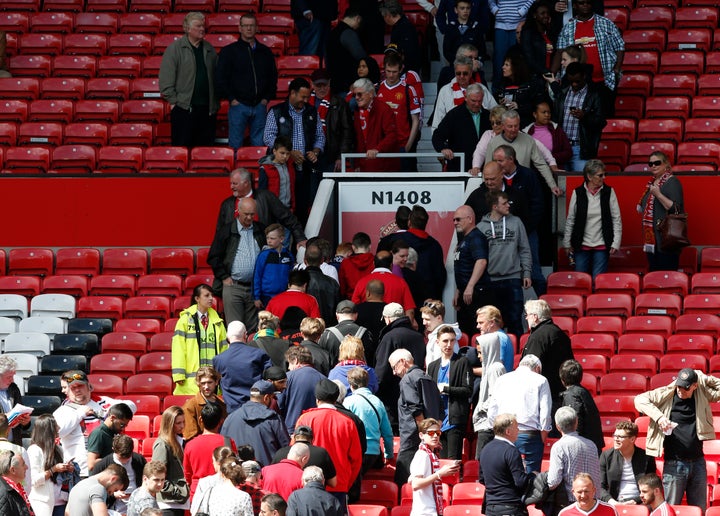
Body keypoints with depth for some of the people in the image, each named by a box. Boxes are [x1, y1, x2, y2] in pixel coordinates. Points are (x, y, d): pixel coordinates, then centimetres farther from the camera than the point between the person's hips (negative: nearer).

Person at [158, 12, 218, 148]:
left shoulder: (209, 49, 13)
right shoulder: (175, 48, -3)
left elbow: (216, 76, 16)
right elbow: (165, 79, -6)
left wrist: (216, 102, 8)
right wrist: (173, 100, -10)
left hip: (207, 109, 5)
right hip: (184, 108, -5)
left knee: (205, 146, 6)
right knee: (182, 147, -4)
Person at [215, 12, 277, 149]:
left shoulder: (265, 52, 13)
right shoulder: (229, 51, 3)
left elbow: (273, 77, 18)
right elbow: (221, 79, 0)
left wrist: (267, 98, 6)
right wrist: (231, 99, -7)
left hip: (260, 105, 3)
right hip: (239, 105, -3)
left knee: (259, 145, 3)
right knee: (235, 145, -3)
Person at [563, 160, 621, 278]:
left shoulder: (609, 192, -1)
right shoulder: (577, 193, -1)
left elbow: (617, 219, 1)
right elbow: (570, 220, 6)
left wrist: (616, 243, -4)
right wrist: (567, 243, 7)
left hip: (601, 246, -1)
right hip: (582, 245, 1)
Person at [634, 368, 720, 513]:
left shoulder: (702, 394, 4)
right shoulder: (666, 395, -3)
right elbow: (640, 399, -7)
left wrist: (703, 378, -3)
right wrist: (658, 416, -20)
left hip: (698, 462, 3)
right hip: (674, 465, -3)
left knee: (699, 510, 9)